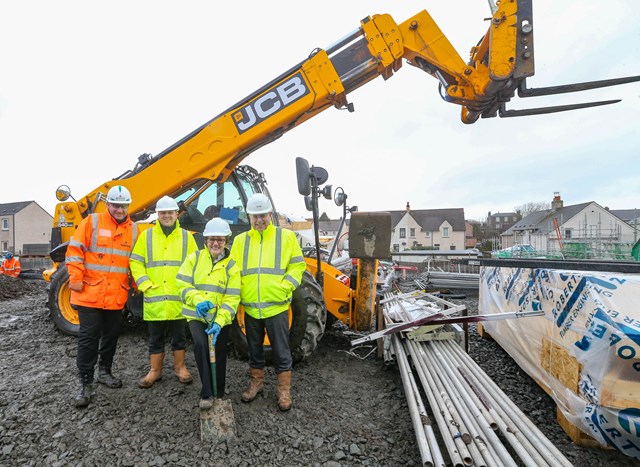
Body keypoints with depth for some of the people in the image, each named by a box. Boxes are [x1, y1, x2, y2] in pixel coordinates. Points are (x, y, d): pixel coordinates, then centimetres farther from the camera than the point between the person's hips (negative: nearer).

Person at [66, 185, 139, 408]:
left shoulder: (133, 229, 7)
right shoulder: (92, 222, -4)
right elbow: (74, 250, -6)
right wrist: (75, 278, -11)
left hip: (117, 296, 4)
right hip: (90, 294, -4)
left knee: (111, 335, 15)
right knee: (89, 337, 1)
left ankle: (104, 372, 33)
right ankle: (85, 383, 13)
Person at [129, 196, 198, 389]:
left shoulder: (186, 236, 5)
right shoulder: (147, 235, 5)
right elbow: (135, 261, 4)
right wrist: (145, 284, -7)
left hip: (179, 299, 0)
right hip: (154, 298, 0)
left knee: (179, 336, 12)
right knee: (156, 338, 13)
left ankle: (180, 367, 28)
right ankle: (155, 370, 27)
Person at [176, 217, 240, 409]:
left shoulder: (231, 266, -5)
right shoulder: (194, 258, -1)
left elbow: (231, 299, -9)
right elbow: (183, 285, -5)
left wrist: (219, 322, -20)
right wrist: (198, 300, -23)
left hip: (220, 319, 1)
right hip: (196, 315, 0)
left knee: (219, 358, 10)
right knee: (200, 344, -26)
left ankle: (218, 395, 32)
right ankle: (206, 393, -11)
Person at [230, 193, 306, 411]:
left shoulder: (286, 236, -2)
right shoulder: (241, 240, 7)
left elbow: (298, 265, -2)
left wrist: (285, 287, -14)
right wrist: (238, 293, -6)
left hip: (276, 306, -3)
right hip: (250, 307, 3)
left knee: (281, 351, 7)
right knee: (254, 349, 19)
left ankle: (284, 390, 24)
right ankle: (256, 381, 39)